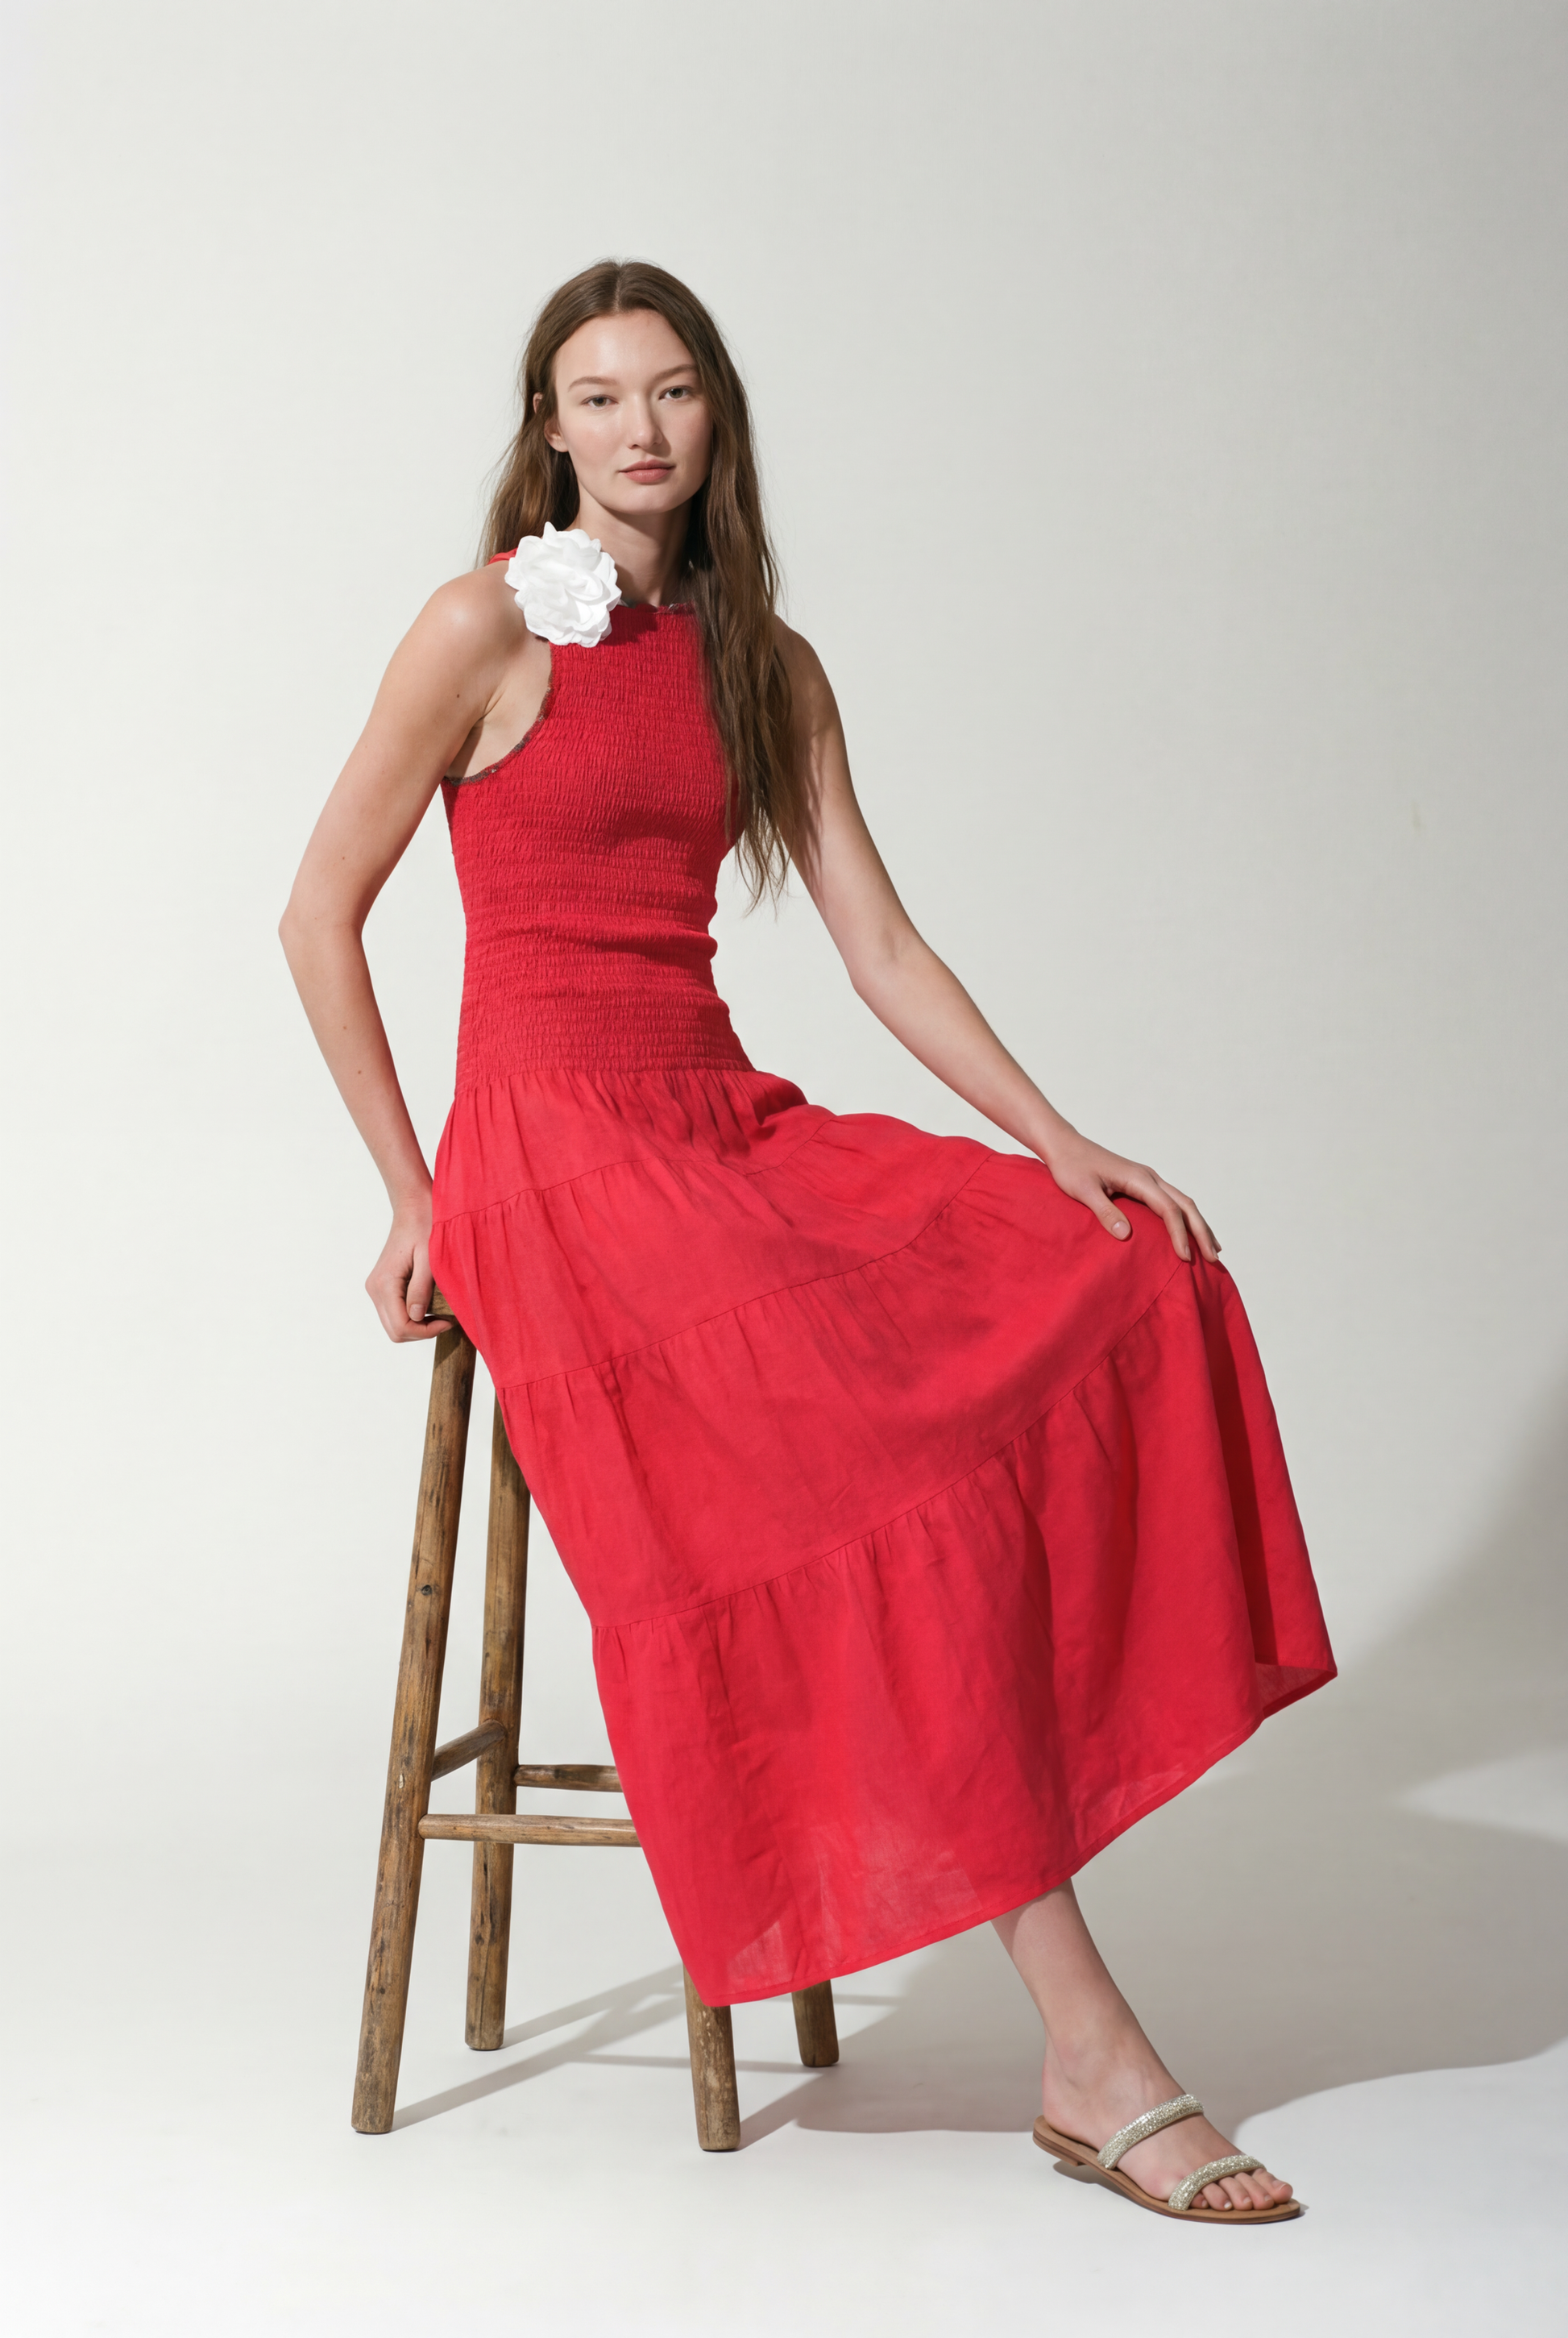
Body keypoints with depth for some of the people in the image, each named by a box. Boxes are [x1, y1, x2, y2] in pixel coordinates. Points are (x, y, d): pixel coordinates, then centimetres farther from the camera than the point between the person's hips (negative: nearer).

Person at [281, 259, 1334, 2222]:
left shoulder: (765, 665, 15)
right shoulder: (490, 626, -2)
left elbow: (882, 952, 9)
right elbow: (318, 918, -1)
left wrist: (1059, 1142, -4)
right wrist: (417, 1198, -3)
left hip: (729, 1129, 6)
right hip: (557, 1147, -6)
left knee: (1123, 1285, -16)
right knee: (907, 1479, -24)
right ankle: (1087, 2054, -21)